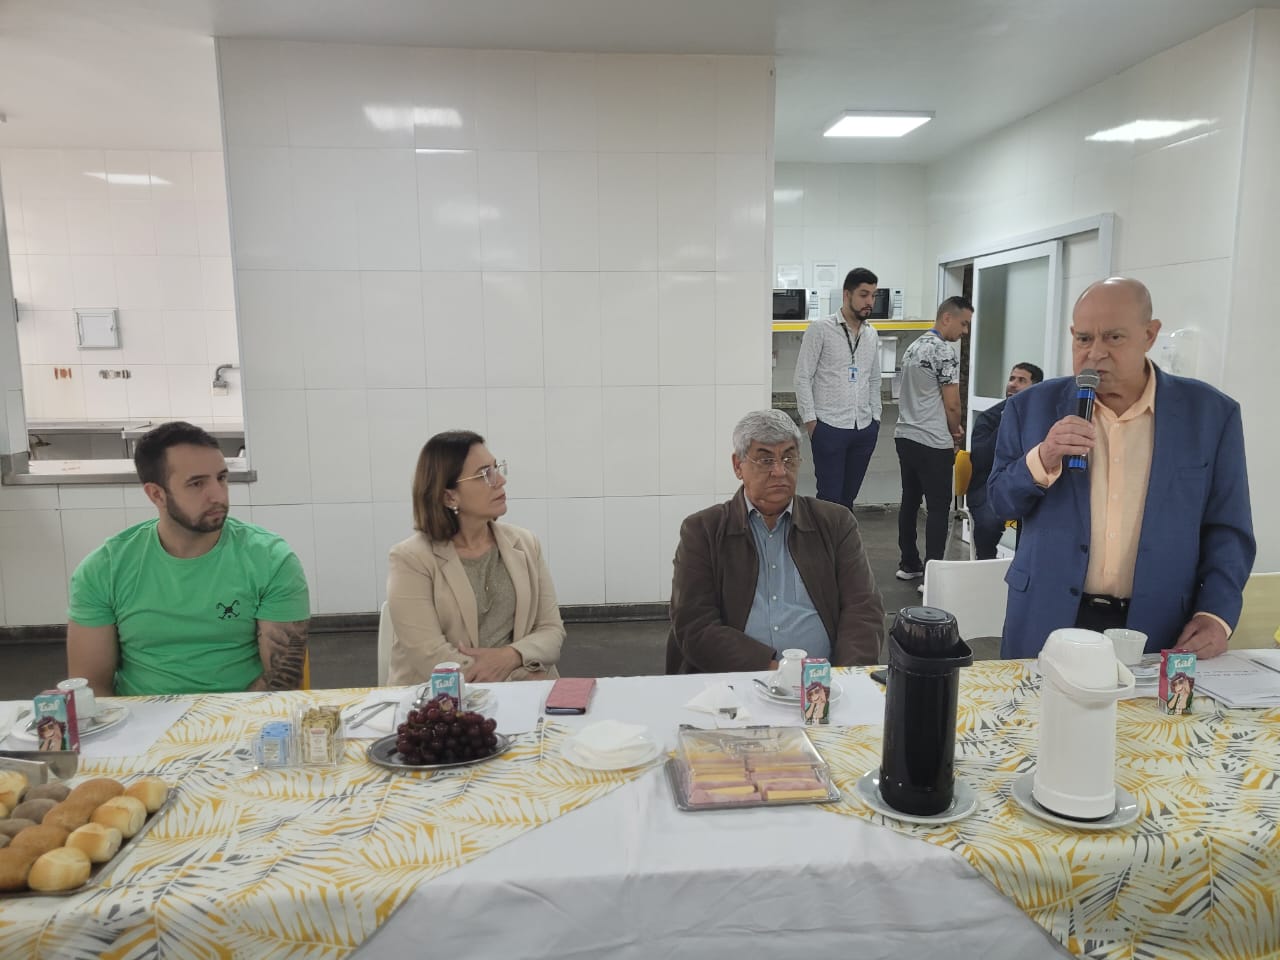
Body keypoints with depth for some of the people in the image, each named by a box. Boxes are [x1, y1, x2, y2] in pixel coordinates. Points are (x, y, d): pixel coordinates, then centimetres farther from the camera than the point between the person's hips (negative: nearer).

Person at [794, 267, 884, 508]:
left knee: (849, 496, 12)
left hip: (864, 428, 5)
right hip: (829, 427, -5)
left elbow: (874, 380, 18)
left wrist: (875, 418, 11)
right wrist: (810, 420, -11)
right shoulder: (820, 329, -6)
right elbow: (802, 377, -7)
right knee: (830, 497, -1)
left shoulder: (871, 334, 11)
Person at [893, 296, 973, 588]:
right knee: (938, 508, -3)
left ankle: (908, 565, 21)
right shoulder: (945, 352, -13)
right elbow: (951, 404, -13)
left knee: (910, 500, 14)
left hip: (905, 436, 9)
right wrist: (956, 432, 6)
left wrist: (949, 428, 14)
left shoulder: (914, 347, 14)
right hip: (933, 443, -9)